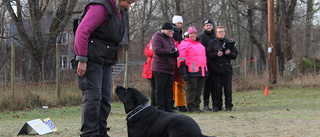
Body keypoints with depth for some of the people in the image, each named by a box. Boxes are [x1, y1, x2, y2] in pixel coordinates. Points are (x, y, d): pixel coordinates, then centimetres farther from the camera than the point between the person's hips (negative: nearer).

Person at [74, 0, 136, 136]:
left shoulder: (118, 11, 15)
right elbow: (82, 31, -21)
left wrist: (112, 61, 15)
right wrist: (82, 60, -22)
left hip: (106, 62, 9)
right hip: (91, 61, -9)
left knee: (105, 98, 8)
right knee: (93, 97, -10)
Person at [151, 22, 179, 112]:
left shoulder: (170, 38, 20)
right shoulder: (157, 37, -5)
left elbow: (176, 53, 19)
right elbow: (157, 50, -20)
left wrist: (175, 51, -7)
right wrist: (170, 51, -12)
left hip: (170, 69, 8)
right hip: (159, 69, -8)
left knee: (169, 90, 6)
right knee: (160, 89, -5)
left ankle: (168, 108, 8)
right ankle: (160, 108, -4)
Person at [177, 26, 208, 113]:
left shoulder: (200, 44, 24)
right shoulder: (184, 44, -2)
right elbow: (181, 59, -8)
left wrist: (206, 70, 27)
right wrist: (183, 72, -16)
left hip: (202, 72, 7)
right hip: (192, 72, -7)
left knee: (199, 90, 8)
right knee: (191, 89, -6)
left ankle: (197, 106, 14)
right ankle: (191, 108, -3)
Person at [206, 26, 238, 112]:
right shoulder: (212, 43, 8)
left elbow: (235, 55, 9)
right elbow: (208, 55, 1)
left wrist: (229, 53, -10)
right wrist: (216, 54, -15)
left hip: (227, 68, 1)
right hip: (215, 69, -1)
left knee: (228, 88, -2)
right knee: (217, 88, -1)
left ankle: (228, 106, 4)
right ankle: (217, 106, 6)